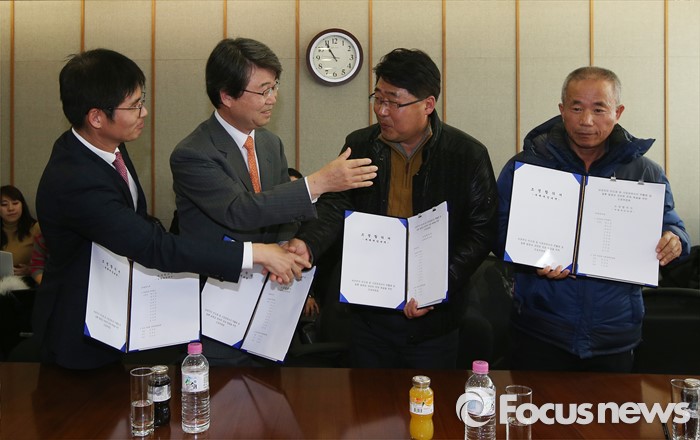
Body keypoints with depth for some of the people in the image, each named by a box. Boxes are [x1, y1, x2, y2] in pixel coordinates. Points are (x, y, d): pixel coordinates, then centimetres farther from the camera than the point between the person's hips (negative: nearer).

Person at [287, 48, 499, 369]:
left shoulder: (469, 155, -5)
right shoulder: (359, 146, 2)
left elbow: (482, 231, -6)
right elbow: (335, 205, -6)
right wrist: (307, 244, -27)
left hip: (433, 319, -2)